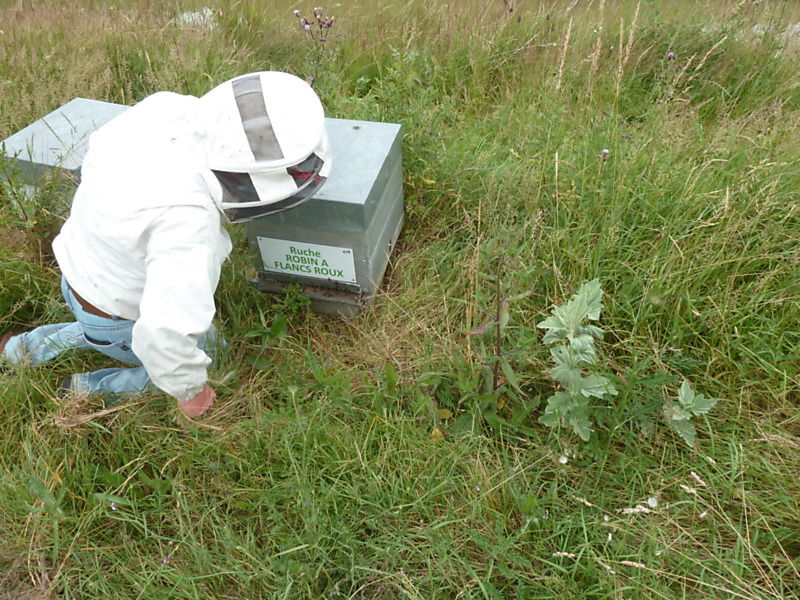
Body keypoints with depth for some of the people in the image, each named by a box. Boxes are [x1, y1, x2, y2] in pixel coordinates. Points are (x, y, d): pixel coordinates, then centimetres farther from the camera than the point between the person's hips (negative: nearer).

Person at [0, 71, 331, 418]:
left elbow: (99, 149, 0)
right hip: (114, 320, -6)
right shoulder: (188, 222, -42)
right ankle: (87, 389, 27)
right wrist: (189, 390, -22)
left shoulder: (166, 108, -20)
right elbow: (167, 332, -40)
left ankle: (29, 348, 41)